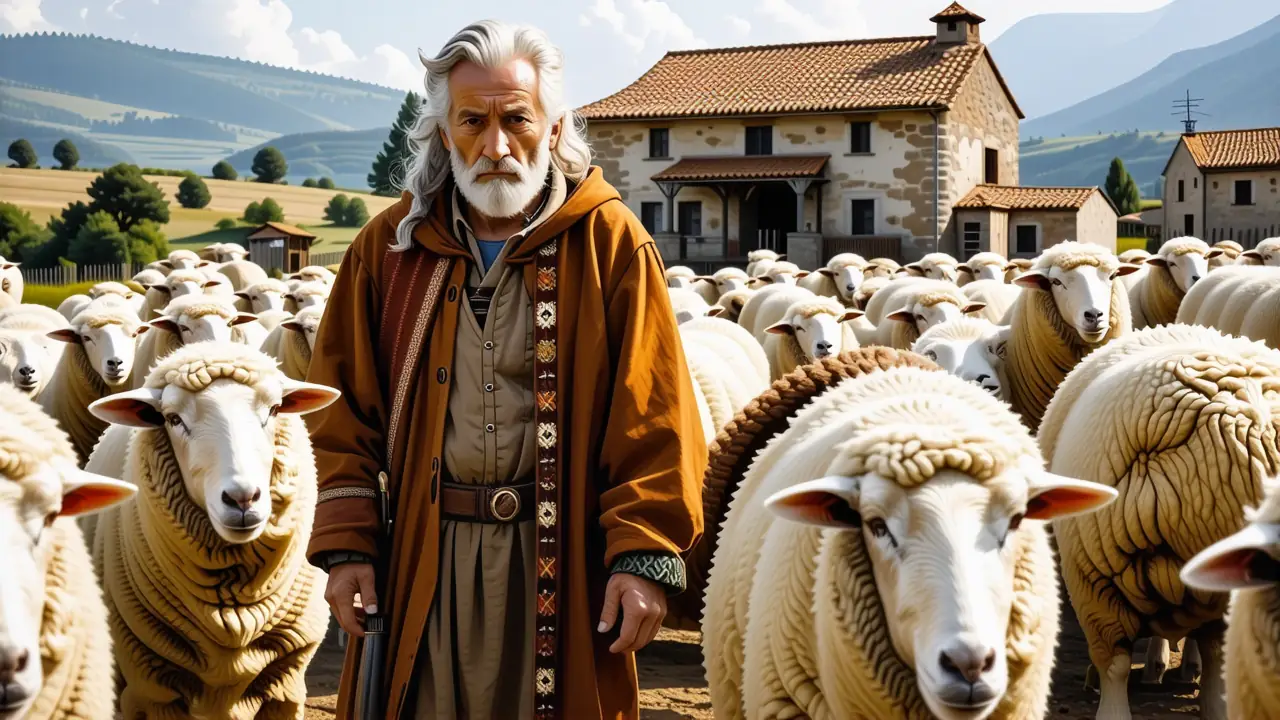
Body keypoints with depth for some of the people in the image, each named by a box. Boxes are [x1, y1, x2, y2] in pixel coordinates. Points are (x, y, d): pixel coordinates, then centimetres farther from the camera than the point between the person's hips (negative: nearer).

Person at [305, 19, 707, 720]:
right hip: (422, 558, 2)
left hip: (563, 556, -2)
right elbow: (345, 408, 6)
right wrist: (346, 545, -2)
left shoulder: (611, 242, -3)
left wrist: (645, 554, -13)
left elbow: (654, 416, -7)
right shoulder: (390, 246, 5)